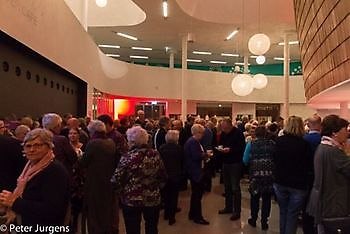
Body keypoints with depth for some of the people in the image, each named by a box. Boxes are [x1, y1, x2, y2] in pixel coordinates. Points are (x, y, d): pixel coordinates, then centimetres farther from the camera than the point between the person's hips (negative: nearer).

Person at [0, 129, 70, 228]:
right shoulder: (32, 167, 5)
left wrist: (14, 202, -27)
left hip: (46, 228, -8)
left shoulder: (55, 171, -25)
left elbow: (51, 210, -31)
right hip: (29, 226, 9)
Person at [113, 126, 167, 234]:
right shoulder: (155, 155, -4)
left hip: (131, 200, -3)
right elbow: (163, 177, 3)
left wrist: (122, 191, 3)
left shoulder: (128, 157, -16)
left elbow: (117, 180, -16)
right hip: (153, 199, 4)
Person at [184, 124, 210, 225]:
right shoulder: (193, 142, -19)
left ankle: (192, 214, 31)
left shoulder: (193, 141, 13)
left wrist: (204, 155, 1)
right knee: (197, 193, -2)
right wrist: (205, 154, -12)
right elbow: (197, 156, -27)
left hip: (194, 169, 11)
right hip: (194, 170, -11)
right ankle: (197, 217, 8)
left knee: (196, 192, 19)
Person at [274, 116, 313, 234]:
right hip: (298, 184, -3)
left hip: (280, 182, 4)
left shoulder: (279, 141, -5)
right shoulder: (304, 144, -16)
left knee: (283, 212, 20)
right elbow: (309, 165, -10)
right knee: (292, 215, 8)